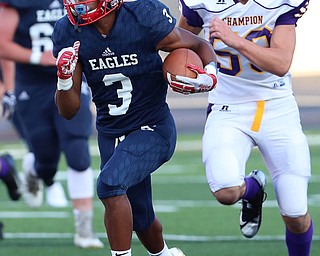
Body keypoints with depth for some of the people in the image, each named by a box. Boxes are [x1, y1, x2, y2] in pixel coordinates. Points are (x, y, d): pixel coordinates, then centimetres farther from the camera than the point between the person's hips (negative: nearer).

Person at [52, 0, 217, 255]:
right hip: (110, 135, 5)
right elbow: (68, 110, -5)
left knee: (110, 184, -30)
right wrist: (64, 78, -25)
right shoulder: (69, 33, -9)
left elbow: (201, 46, -4)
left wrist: (209, 76, -25)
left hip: (152, 129, -5)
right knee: (140, 219, 18)